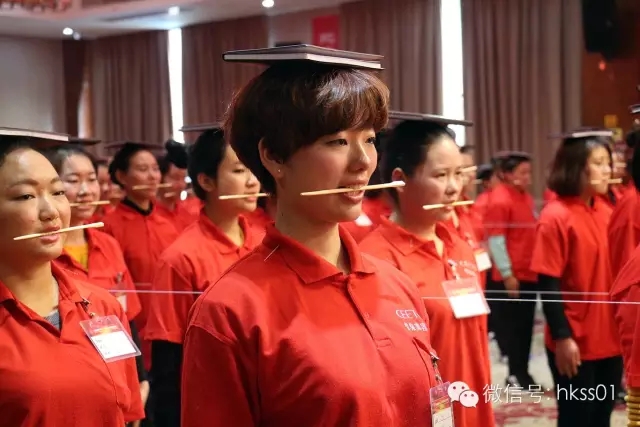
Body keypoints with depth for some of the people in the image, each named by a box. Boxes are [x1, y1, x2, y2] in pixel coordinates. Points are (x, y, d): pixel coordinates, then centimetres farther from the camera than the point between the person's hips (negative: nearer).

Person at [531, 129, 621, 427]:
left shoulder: (605, 211, 6)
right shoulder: (556, 216, -14)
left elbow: (615, 272, 12)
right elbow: (548, 285, -15)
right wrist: (562, 337, -17)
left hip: (609, 339, 6)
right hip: (575, 343, -6)